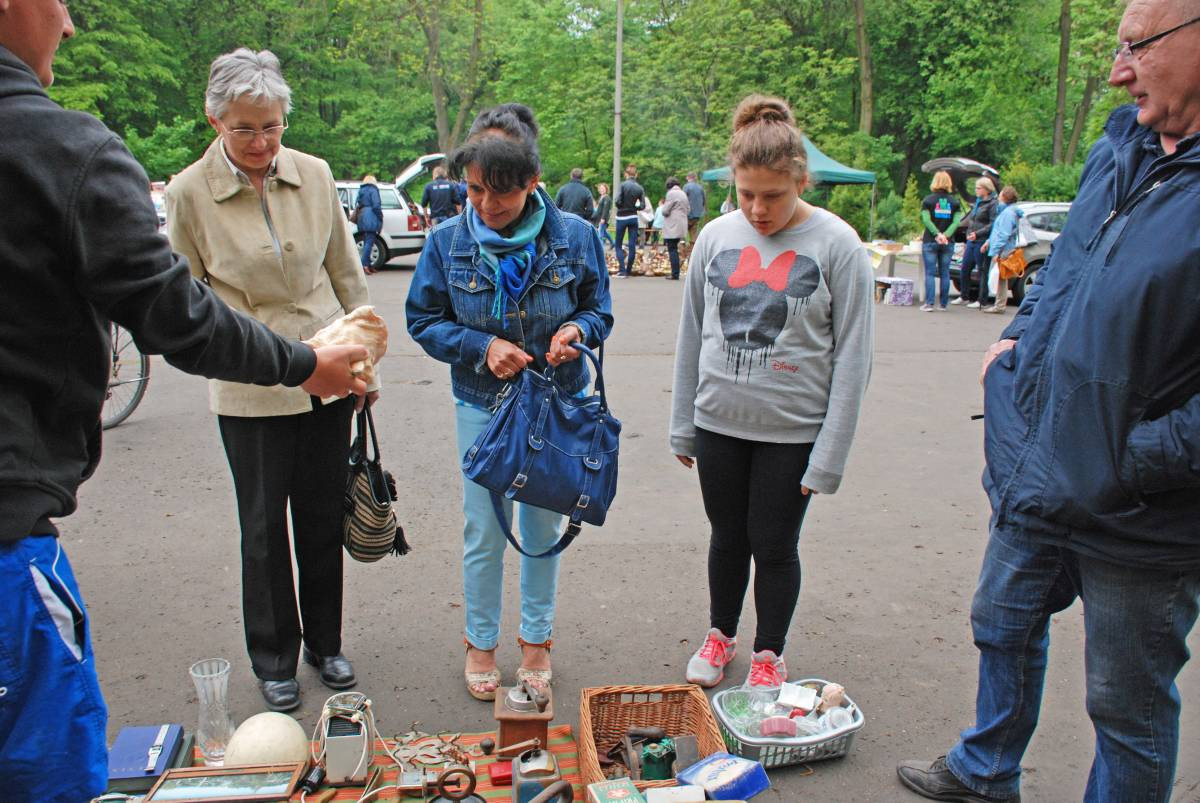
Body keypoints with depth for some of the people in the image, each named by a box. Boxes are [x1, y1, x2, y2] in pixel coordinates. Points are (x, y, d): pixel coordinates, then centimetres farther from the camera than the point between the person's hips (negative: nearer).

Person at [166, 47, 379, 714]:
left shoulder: (314, 175, -1)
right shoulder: (189, 191, -8)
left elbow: (346, 273, 8)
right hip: (250, 390, -2)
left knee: (324, 517, 13)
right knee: (264, 527, 9)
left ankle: (325, 643, 32)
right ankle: (273, 659, 28)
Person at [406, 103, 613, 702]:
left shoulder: (575, 237, -10)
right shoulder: (448, 243, -9)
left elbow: (600, 311, 2)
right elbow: (423, 321, -1)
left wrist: (577, 329, -22)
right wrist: (483, 347, -18)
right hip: (482, 406, 0)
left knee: (545, 527, 14)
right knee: (484, 533, 8)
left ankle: (536, 639, 35)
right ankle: (480, 642, 31)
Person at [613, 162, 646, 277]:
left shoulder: (623, 185, -11)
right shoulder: (640, 188, 0)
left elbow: (617, 201, -18)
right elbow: (642, 206, -2)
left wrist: (622, 207, 2)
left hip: (622, 217, -3)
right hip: (634, 217, 3)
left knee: (618, 245, 6)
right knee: (632, 245, 7)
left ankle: (622, 271, -6)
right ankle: (628, 270, 11)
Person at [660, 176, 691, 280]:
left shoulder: (671, 193, -10)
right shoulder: (683, 193, 16)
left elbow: (665, 211, -12)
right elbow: (688, 210, 20)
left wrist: (664, 204, 8)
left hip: (672, 228, -8)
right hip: (681, 227, 8)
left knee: (672, 250, -6)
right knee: (674, 250, 14)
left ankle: (675, 274, -9)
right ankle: (675, 273, 14)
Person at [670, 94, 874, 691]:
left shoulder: (836, 245, -11)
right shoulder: (717, 237, 0)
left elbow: (851, 358, -9)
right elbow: (691, 335, 8)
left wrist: (829, 456, -10)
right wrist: (684, 427, 8)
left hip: (792, 430, -3)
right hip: (719, 423, 3)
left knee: (774, 545, 9)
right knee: (728, 535, 16)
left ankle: (769, 653, 32)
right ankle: (720, 635, 40)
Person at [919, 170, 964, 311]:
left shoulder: (928, 200, -2)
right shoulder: (955, 202, 5)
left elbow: (926, 220, -14)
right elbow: (956, 221, -7)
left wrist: (937, 234, -17)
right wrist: (946, 235, -15)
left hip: (930, 241, -2)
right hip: (948, 242, 2)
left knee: (930, 273, -1)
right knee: (945, 273, 7)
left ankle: (929, 303, -7)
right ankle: (943, 304, 9)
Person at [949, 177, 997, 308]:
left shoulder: (992, 204, -9)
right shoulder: (977, 202, 17)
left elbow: (993, 224, -17)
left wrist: (977, 233, -22)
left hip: (982, 242, -8)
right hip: (971, 242, 8)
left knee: (982, 271, -1)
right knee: (965, 269, 10)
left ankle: (981, 300, 5)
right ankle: (964, 297, 22)